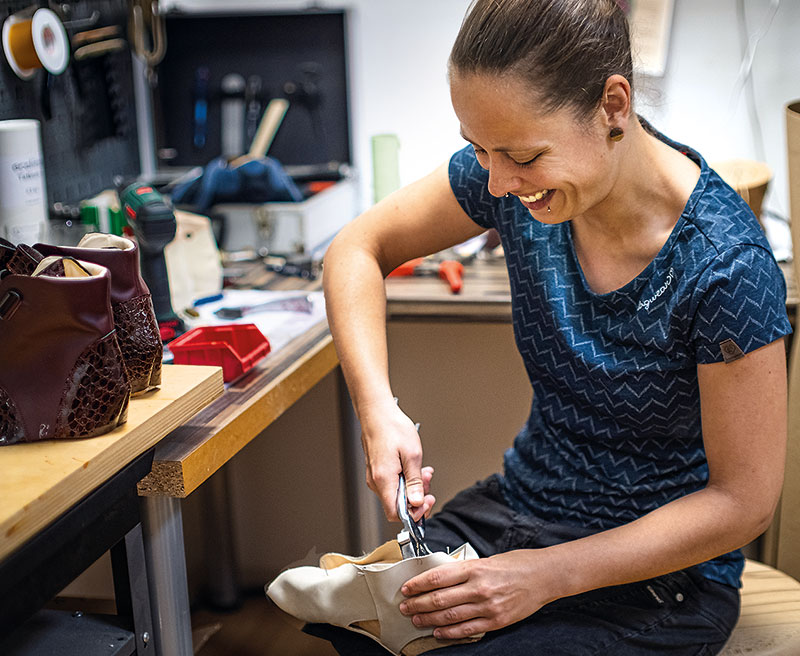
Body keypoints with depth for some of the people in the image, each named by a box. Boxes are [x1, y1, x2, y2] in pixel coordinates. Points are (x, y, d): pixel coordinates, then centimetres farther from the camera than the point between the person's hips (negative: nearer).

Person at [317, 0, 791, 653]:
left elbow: (745, 498, -18)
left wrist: (549, 575, -22)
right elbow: (357, 248, 0)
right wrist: (378, 407, -16)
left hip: (662, 570, -4)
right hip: (521, 506, 5)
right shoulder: (512, 178, -12)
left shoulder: (722, 263, -26)